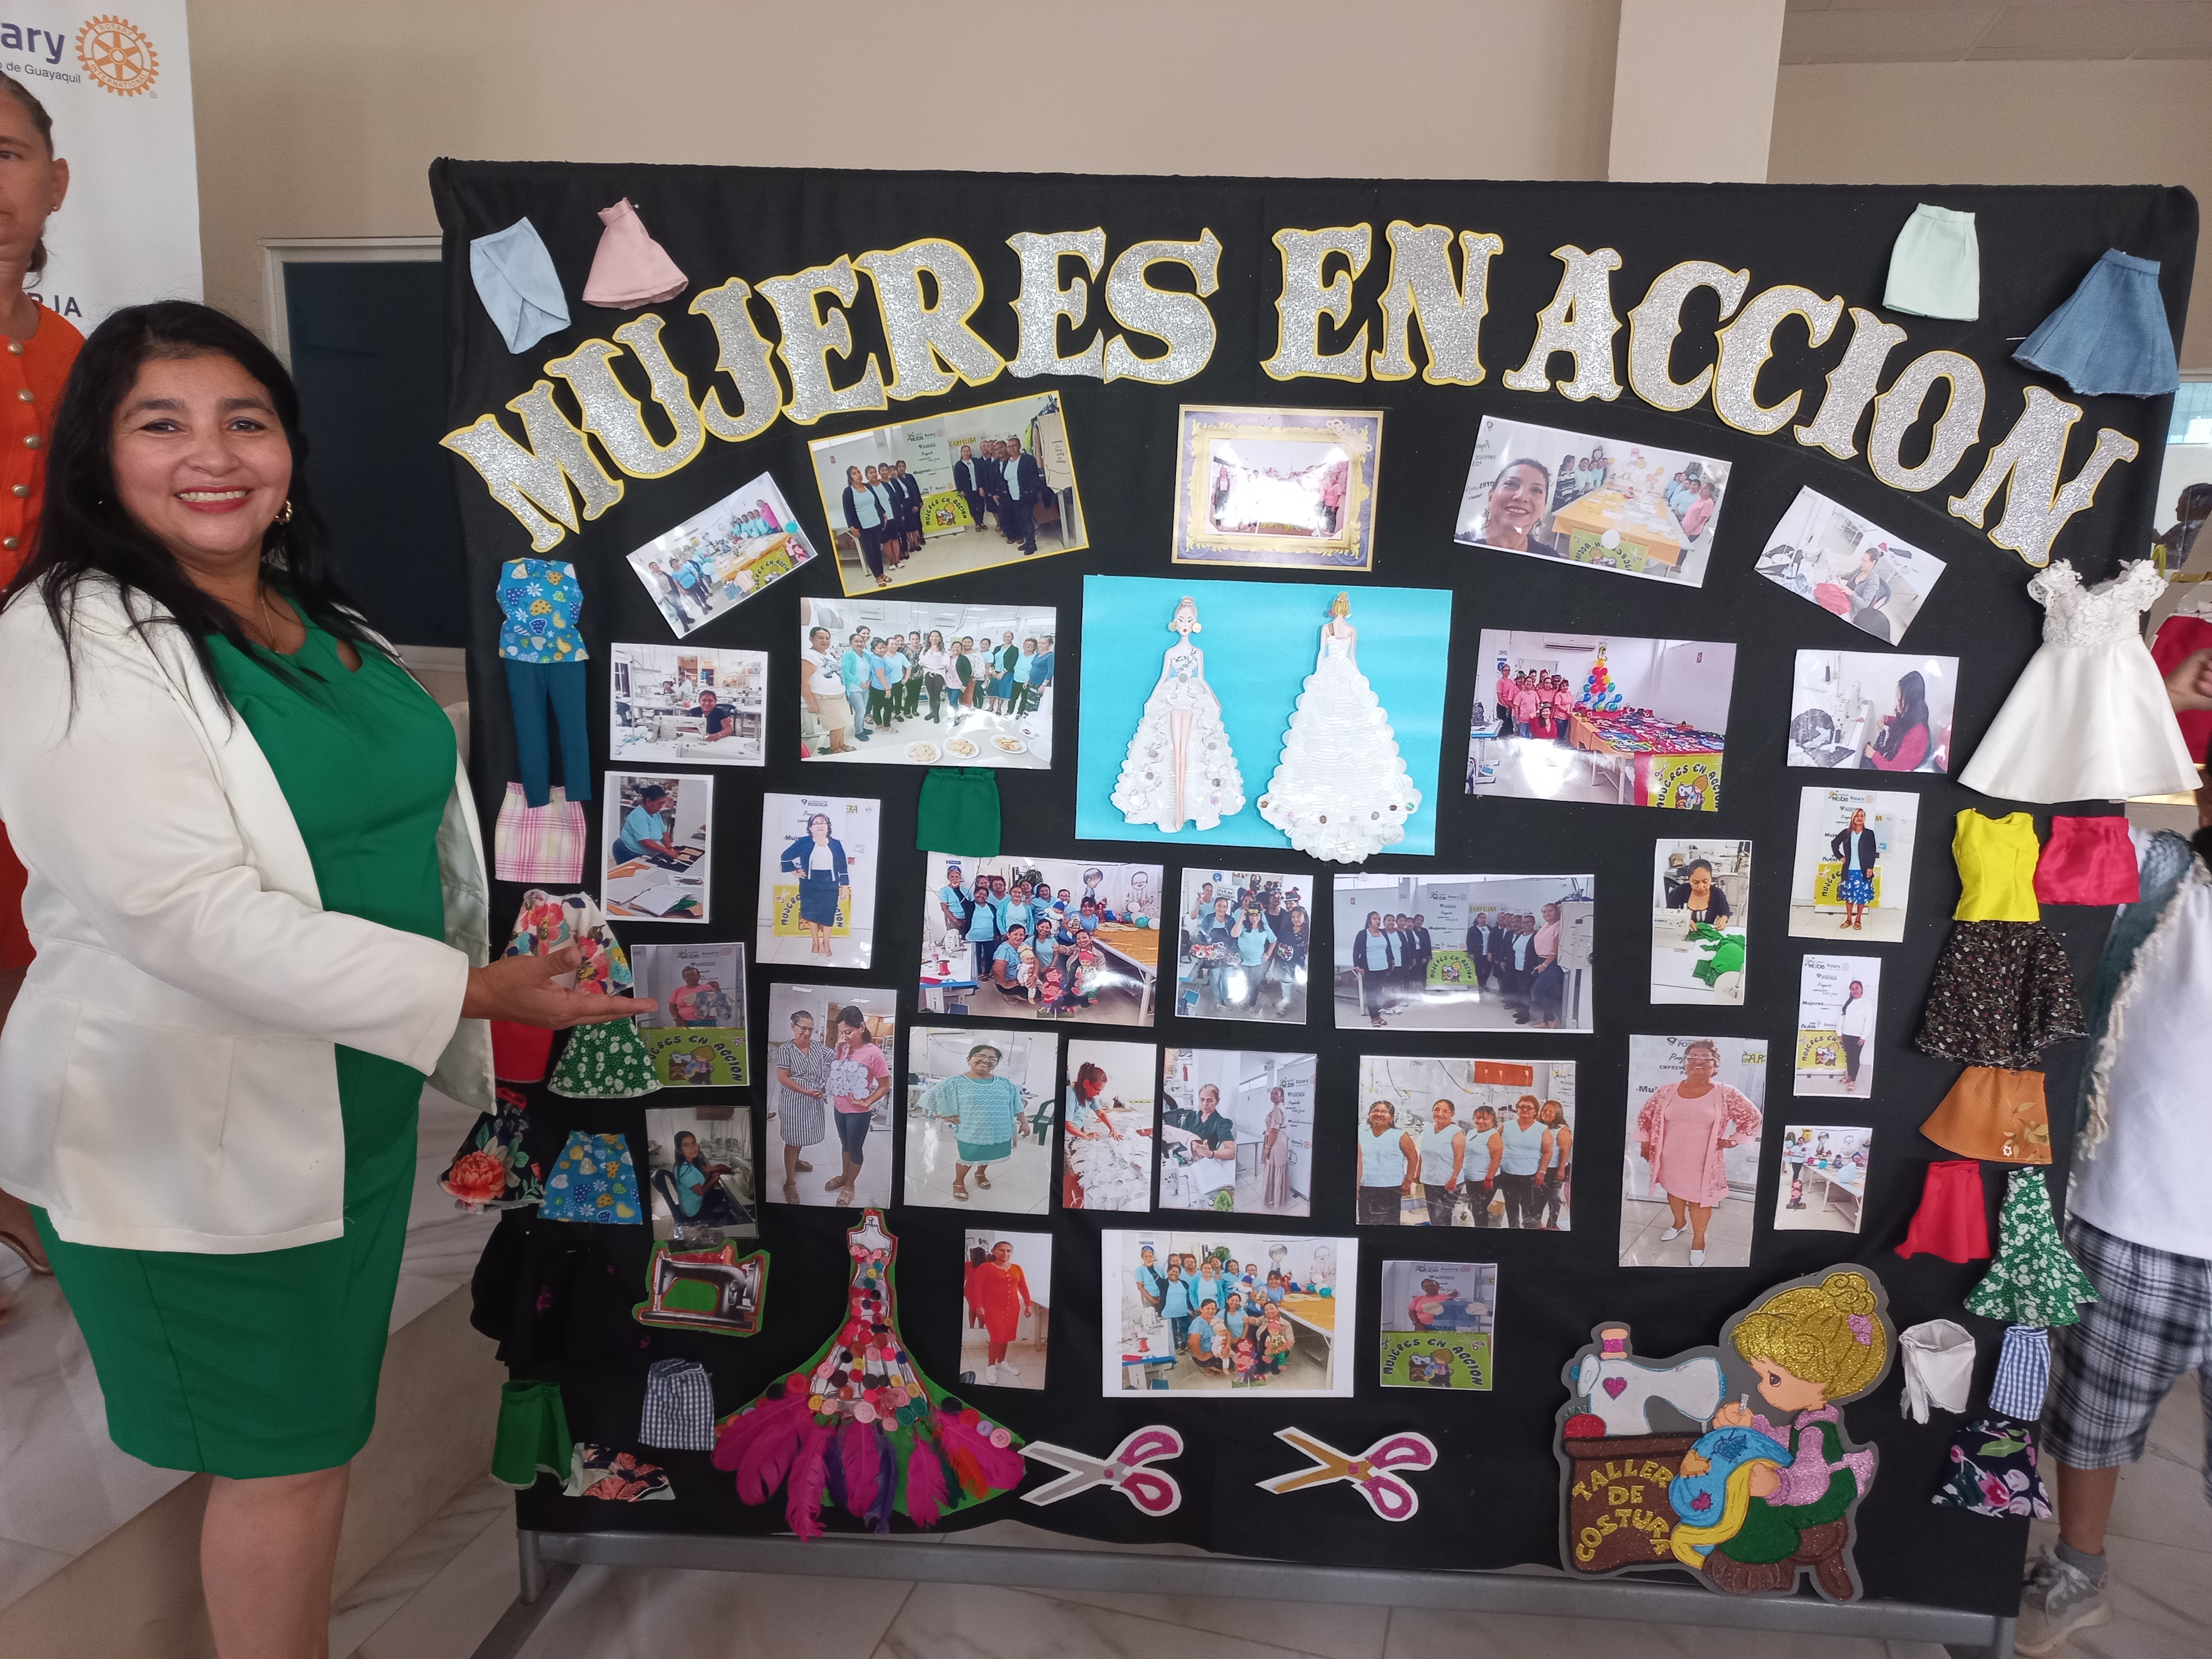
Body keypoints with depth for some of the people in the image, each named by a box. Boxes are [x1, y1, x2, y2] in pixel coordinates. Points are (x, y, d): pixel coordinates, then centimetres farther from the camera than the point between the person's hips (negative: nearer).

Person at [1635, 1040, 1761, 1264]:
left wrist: (1731, 1141, -6)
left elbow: (1752, 1117, -3)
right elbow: (1646, 1116, 7)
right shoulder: (1666, 1092, -5)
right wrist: (1646, 1144, 6)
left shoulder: (1725, 1095, -11)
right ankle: (1679, 1223, 48)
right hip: (1671, 1161, 3)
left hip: (1703, 1163, -3)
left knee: (1700, 1200, 9)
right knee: (1674, 1192, 21)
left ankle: (1698, 1239, 30)